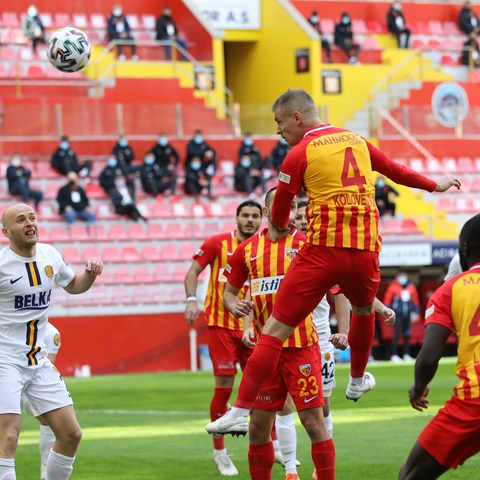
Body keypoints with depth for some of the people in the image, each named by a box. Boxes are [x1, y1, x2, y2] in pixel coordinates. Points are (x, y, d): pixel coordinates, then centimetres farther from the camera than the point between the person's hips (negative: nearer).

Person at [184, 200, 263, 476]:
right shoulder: (217, 244, -2)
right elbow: (193, 271, 0)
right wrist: (191, 299, -15)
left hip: (253, 327, 3)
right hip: (222, 325, -3)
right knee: (224, 386, -4)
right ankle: (219, 451, 7)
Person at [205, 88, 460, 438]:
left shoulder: (300, 153, -2)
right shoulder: (357, 141, 15)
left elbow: (279, 216, 6)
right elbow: (396, 170, 30)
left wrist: (279, 227, 29)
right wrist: (434, 185, 48)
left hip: (323, 250, -5)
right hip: (366, 249, 5)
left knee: (275, 330, -5)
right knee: (364, 310, 35)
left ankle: (241, 411, -12)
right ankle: (358, 380, 53)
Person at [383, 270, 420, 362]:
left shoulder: (411, 287, 6)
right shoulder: (393, 287, -6)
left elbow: (415, 300, 13)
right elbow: (387, 301, -3)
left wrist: (415, 312, 8)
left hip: (407, 315, 4)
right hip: (398, 315, -4)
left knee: (407, 335, 9)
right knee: (397, 334, -10)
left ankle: (406, 354, 18)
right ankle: (394, 355, -7)